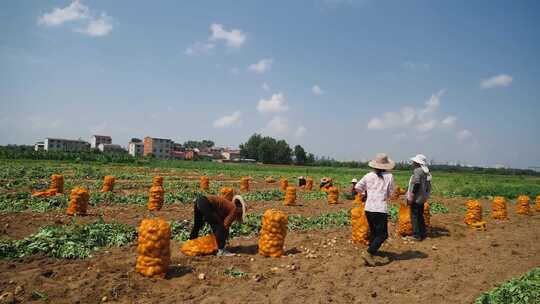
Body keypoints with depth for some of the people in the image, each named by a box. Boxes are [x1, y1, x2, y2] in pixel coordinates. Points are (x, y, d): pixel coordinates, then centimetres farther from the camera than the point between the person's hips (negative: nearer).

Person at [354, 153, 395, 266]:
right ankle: (368, 253, -11)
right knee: (382, 234, 3)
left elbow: (357, 188, 4)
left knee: (373, 232, 20)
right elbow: (390, 193, 1)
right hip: (381, 209, -5)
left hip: (368, 208, 5)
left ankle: (372, 255, 27)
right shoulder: (389, 176, -4)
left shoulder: (368, 176, 3)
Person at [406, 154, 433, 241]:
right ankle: (422, 233, 26)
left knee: (414, 216, -3)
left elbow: (416, 184, -23)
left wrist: (411, 196, -19)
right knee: (420, 216, 18)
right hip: (422, 198, 9)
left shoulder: (417, 171, -17)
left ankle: (416, 235, -1)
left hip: (416, 198, -9)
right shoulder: (426, 172, 12)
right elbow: (427, 186, 15)